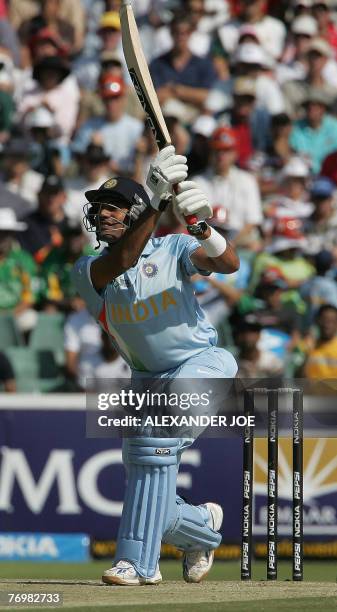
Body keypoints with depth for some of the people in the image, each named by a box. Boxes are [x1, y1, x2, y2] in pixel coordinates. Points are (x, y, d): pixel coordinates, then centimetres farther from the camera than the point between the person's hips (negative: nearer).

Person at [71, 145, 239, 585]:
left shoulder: (173, 249, -7)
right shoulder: (89, 270, -4)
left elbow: (228, 264, -23)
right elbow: (122, 262, -26)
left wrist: (202, 225, -43)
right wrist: (157, 202, -37)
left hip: (203, 363, -5)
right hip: (149, 381, 5)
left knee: (154, 433, -30)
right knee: (150, 502, 3)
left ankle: (139, 561, -25)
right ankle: (204, 526, 37)